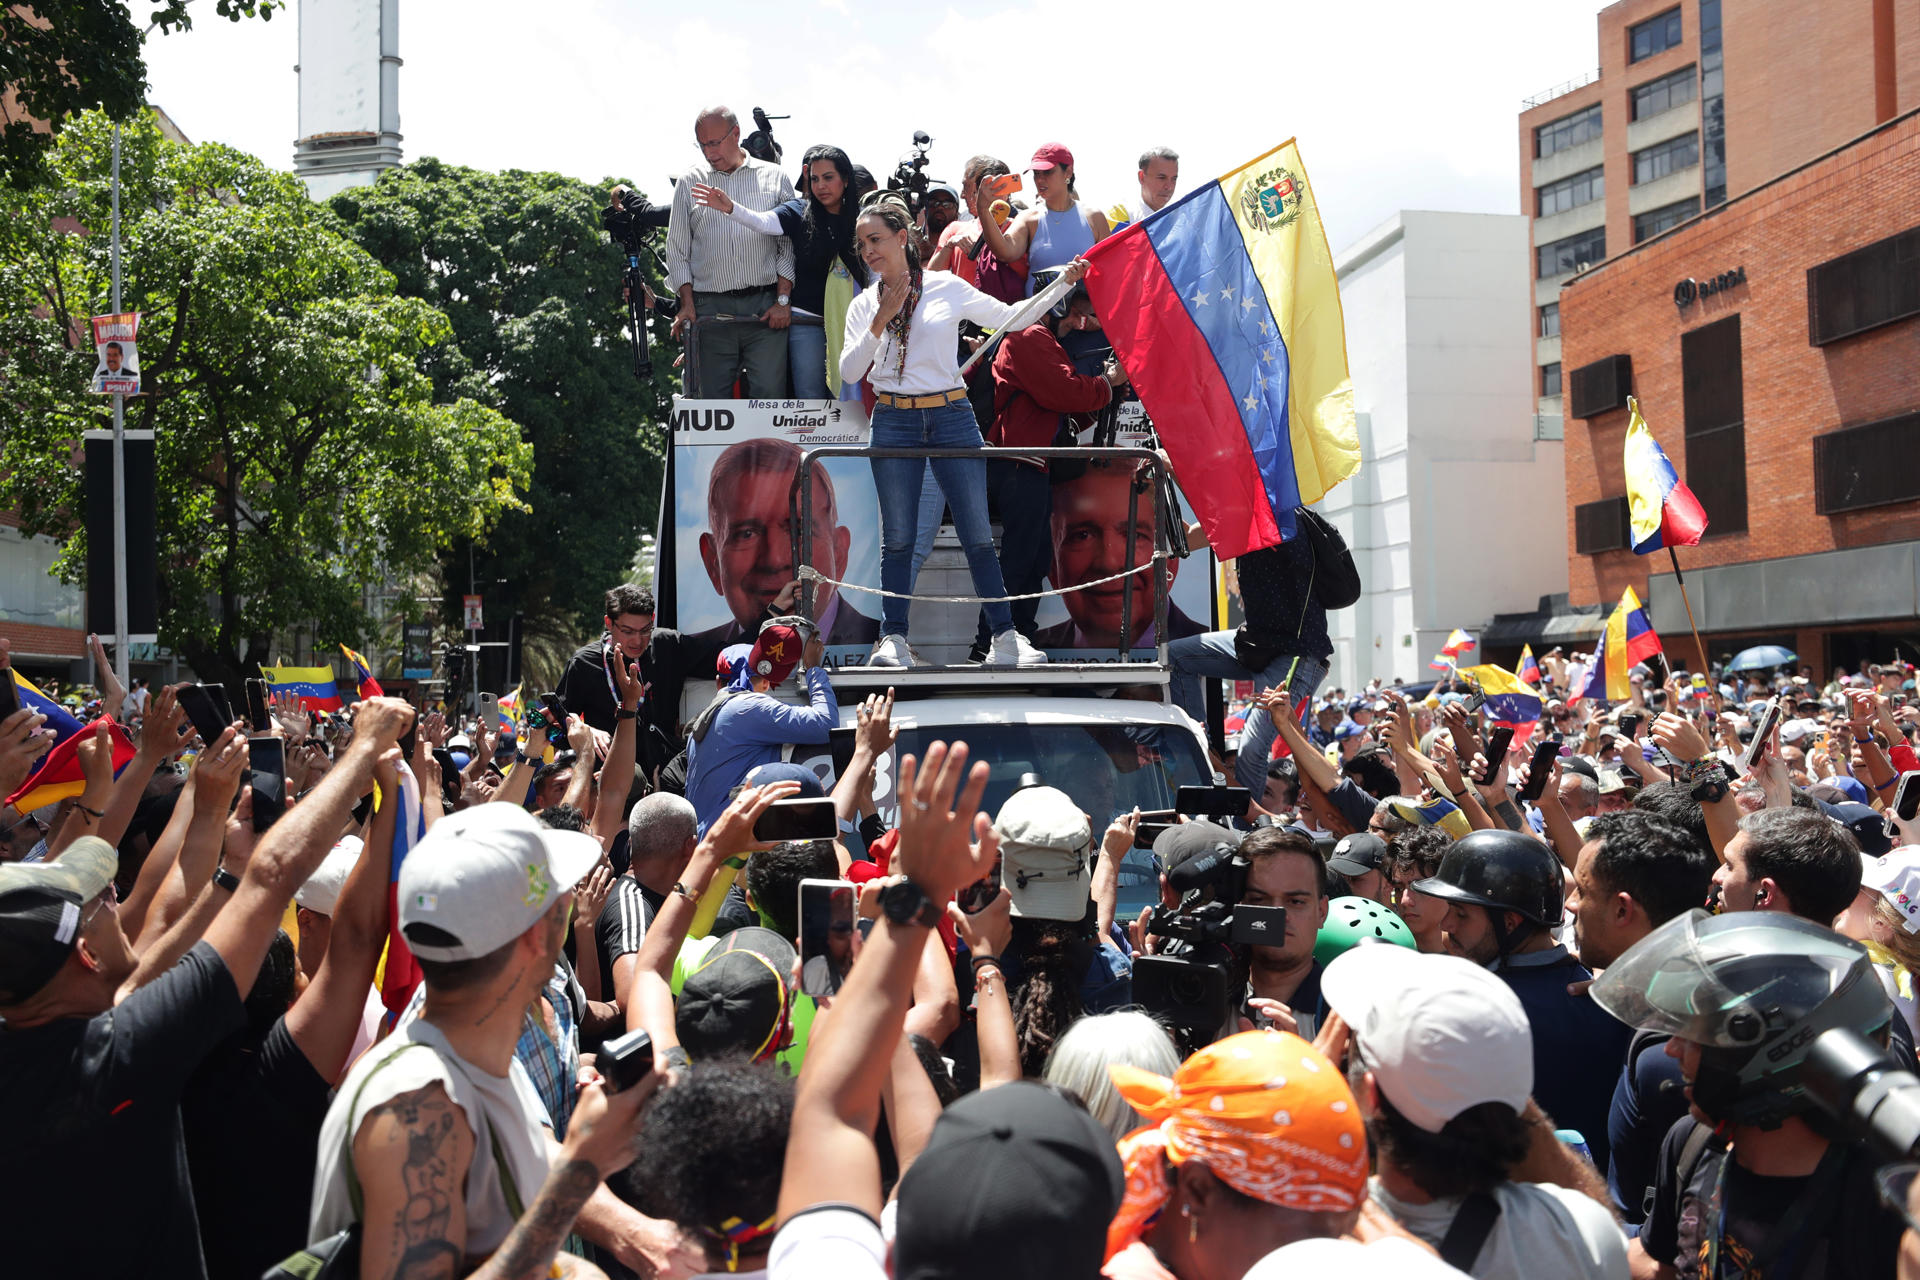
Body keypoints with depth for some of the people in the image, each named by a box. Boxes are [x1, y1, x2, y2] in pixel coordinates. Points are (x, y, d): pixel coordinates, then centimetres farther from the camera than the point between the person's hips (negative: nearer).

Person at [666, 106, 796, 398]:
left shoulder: (774, 177, 10)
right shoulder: (689, 183, 14)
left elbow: (788, 244, 8)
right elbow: (677, 249, 13)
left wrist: (783, 299, -3)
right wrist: (687, 304, 1)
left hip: (765, 307, -1)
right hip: (710, 310, 1)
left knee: (770, 395, -9)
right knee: (713, 398, -1)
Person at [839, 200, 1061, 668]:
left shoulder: (948, 288, 3)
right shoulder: (864, 305, 8)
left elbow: (1012, 317, 8)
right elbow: (849, 370, 0)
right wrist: (881, 321, -9)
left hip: (952, 418, -1)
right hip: (894, 423, 1)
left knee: (977, 534, 0)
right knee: (898, 537, 4)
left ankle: (1005, 636, 8)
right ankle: (893, 638, 10)